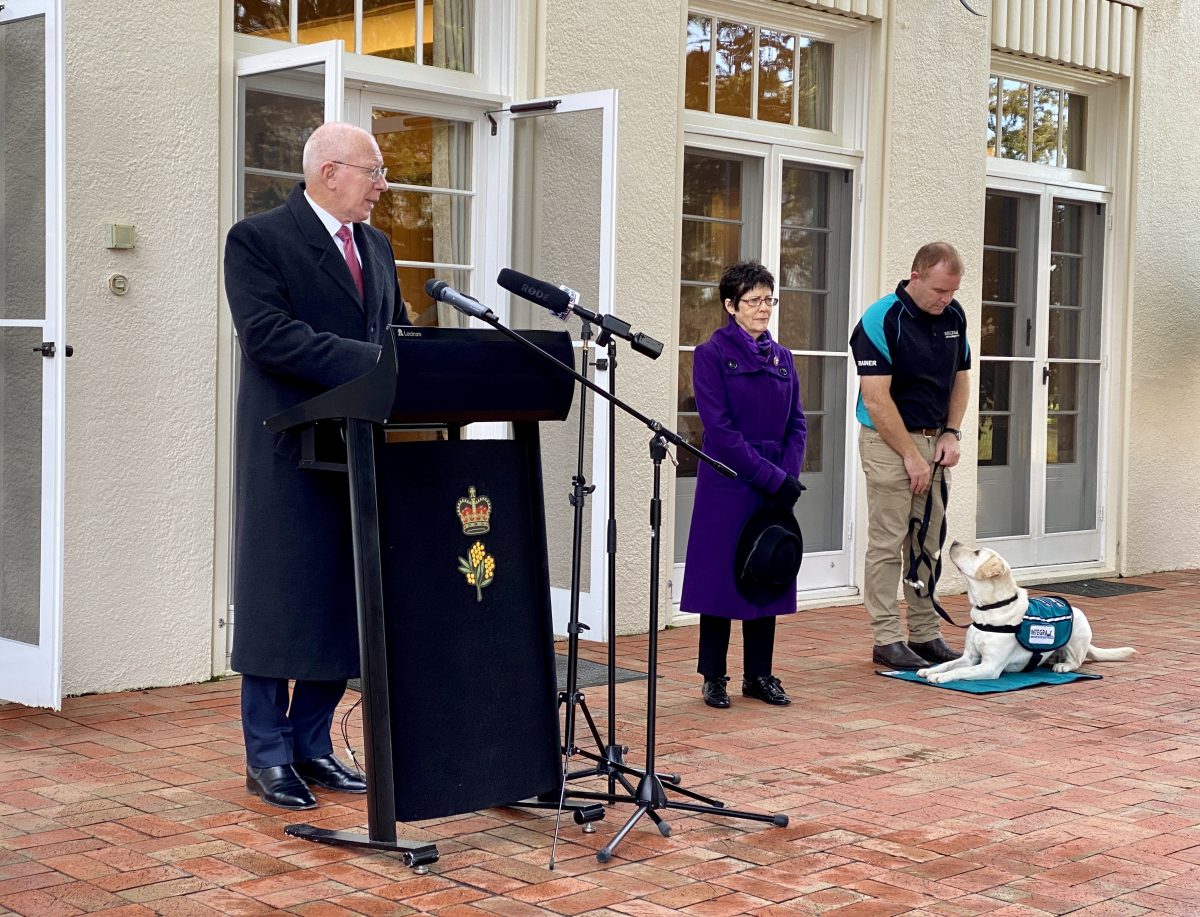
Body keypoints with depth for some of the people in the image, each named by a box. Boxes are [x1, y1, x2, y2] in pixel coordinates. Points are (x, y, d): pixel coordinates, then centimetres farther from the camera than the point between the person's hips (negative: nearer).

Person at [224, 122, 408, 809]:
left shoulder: (376, 246, 17)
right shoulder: (257, 240, -6)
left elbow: (397, 331, 17)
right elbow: (271, 335, -18)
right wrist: (371, 361, -25)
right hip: (291, 451, -7)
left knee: (344, 604, 9)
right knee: (281, 601, -1)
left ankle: (313, 746, 20)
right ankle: (268, 758, 9)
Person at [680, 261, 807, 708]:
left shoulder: (781, 358, 11)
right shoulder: (712, 354, -6)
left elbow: (796, 425, 10)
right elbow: (720, 428, -14)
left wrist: (789, 476, -7)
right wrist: (771, 477, -16)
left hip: (776, 487, 5)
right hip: (727, 486, -5)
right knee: (721, 576, 1)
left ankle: (759, 675, 19)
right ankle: (713, 676, 11)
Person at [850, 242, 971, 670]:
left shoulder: (954, 316, 4)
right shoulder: (881, 320, -16)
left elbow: (960, 377, 15)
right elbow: (876, 398, -19)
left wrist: (951, 434, 2)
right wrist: (910, 455, -17)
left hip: (935, 439, 7)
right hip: (888, 442, -7)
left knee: (928, 544, 10)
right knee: (888, 544, -3)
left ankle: (925, 634, 18)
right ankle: (887, 639, 2)